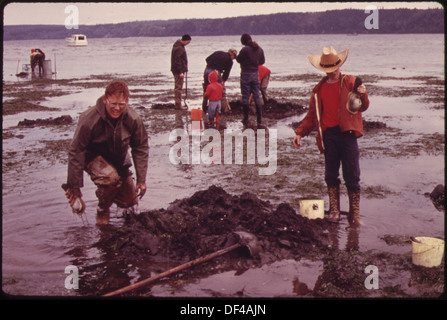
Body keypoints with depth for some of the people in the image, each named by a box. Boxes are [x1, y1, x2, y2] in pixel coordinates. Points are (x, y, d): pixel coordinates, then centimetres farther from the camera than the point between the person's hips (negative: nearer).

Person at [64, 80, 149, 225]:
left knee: (130, 201, 4)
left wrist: (141, 180, -7)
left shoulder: (133, 119, -20)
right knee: (110, 177, -37)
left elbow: (141, 148, -5)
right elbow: (76, 151, -22)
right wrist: (74, 186, -19)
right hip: (94, 157, -4)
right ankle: (102, 211, -8)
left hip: (119, 159, 4)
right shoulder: (89, 119, -31)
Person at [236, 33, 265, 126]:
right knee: (257, 96, 10)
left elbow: (238, 59, -7)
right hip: (256, 75, 5)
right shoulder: (260, 49, 2)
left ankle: (246, 119, 6)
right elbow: (262, 61, 11)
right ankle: (259, 119, 11)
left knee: (245, 97, 3)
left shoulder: (245, 49, -17)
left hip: (246, 75, -5)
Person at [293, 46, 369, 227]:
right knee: (331, 175, 9)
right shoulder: (319, 89, 13)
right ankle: (334, 210, 21)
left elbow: (363, 107, -4)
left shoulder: (350, 82, 3)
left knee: (352, 176, -2)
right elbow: (312, 114, 18)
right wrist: (300, 132, 8)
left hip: (347, 133, -3)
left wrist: (362, 95, -25)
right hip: (328, 135, 3)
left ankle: (354, 213, 6)